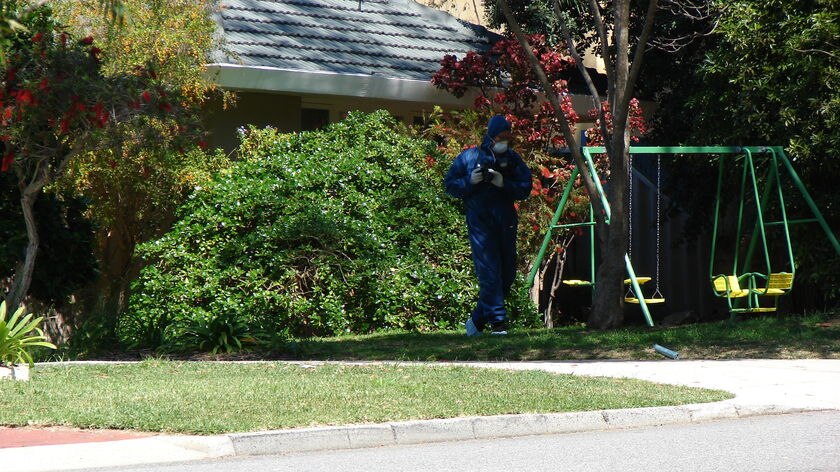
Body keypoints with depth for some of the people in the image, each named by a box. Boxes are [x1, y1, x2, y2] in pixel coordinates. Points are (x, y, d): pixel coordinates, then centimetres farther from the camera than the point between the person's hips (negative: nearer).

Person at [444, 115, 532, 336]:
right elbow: (450, 185, 4)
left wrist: (504, 183, -14)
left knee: (507, 275, 8)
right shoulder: (468, 157, 2)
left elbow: (525, 189, 3)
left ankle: (477, 320, 21)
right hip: (480, 224, -4)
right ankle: (497, 322, -13)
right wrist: (470, 181, -14)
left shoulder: (513, 159, 9)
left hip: (506, 224, 4)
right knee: (489, 274, -13)